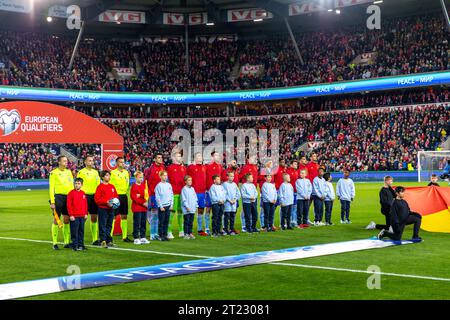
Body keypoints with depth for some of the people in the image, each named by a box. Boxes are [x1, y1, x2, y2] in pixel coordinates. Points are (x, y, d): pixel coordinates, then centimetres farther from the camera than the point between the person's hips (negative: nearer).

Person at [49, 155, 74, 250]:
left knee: (67, 220, 7)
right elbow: (51, 188, -7)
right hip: (58, 197, -5)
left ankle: (67, 242, 14)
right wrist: (52, 202, -12)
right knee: (56, 220, -1)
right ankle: (55, 243, 5)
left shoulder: (69, 172, 12)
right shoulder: (54, 173, -4)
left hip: (68, 198, 5)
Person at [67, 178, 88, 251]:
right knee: (75, 232, -3)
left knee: (81, 231, 11)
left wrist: (86, 213, 10)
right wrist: (71, 215, -11)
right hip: (74, 216, -5)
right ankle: (75, 245, 3)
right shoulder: (71, 193, -6)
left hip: (82, 216, 5)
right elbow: (69, 205, -8)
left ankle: (81, 245, 19)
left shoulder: (83, 193, 10)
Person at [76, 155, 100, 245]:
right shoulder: (81, 172, -3)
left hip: (94, 196, 6)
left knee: (94, 217, 7)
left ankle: (95, 239, 13)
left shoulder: (95, 172, 15)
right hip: (85, 196, -6)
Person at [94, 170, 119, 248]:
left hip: (111, 209, 6)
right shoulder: (100, 186, -5)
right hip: (103, 209, -6)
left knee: (109, 225, 11)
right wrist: (106, 202, -18)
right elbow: (97, 199, -10)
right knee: (102, 225, -5)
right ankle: (103, 241, -3)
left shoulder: (112, 186, 13)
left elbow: (116, 196, 20)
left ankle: (109, 241, 16)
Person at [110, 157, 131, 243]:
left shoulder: (126, 172, 11)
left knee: (124, 216, 8)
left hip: (124, 196, 6)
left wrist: (125, 190, 9)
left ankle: (124, 236, 13)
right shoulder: (113, 173, -7)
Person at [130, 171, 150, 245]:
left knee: (143, 223, 9)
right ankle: (136, 238, 2)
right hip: (137, 207, -6)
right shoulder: (134, 186, -8)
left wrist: (146, 201, -3)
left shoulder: (143, 185, 12)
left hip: (144, 208, 6)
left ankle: (143, 237, 16)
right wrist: (143, 202, -15)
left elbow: (146, 194, 18)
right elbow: (134, 197, -13)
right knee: (137, 223, -3)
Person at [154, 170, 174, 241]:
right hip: (161, 206, -5)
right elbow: (157, 197, -8)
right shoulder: (158, 186, -6)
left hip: (168, 206, 5)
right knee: (161, 222, -1)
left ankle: (165, 235, 14)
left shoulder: (169, 185, 8)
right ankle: (160, 235, 6)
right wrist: (161, 206, -11)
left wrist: (171, 204, 5)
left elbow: (171, 195, 12)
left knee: (166, 221, 7)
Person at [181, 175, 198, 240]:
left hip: (193, 209, 6)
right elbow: (184, 199, -11)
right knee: (186, 222, -3)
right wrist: (187, 207, -15)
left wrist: (196, 206, 11)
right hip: (187, 209, -6)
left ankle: (190, 233, 15)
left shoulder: (192, 189, 13)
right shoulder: (184, 189, -6)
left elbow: (195, 198, 17)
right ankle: (186, 234, 0)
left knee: (191, 222, 9)